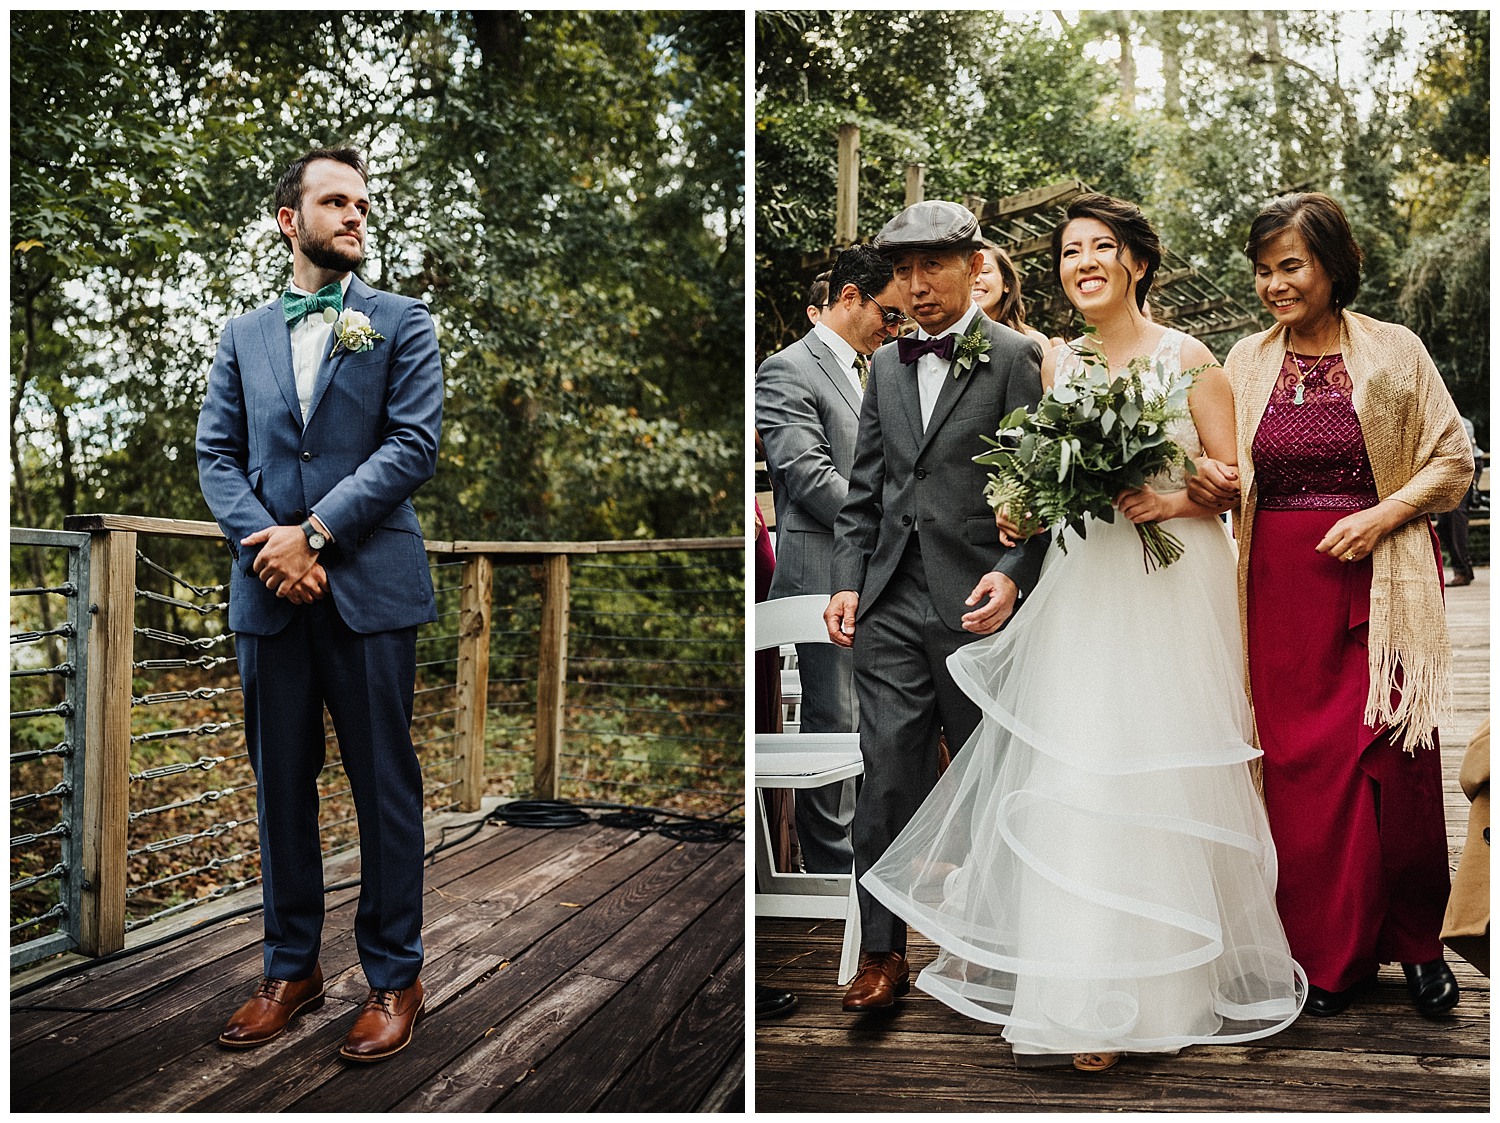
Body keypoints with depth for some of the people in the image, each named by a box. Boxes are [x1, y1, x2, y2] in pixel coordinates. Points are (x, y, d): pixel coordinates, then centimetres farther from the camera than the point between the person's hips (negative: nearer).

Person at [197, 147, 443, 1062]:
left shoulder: (402, 323, 5)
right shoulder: (245, 336, 15)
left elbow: (416, 443, -7)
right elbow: (218, 454, 8)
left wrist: (315, 532, -13)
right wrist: (262, 543, -10)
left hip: (371, 585, -3)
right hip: (269, 591, 3)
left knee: (386, 786, 2)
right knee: (281, 784, 10)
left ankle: (395, 977, 14)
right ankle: (292, 968, 24)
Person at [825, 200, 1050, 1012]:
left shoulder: (1015, 359, -2)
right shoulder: (887, 365, 14)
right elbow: (864, 489, 15)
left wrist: (1013, 576, -19)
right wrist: (847, 580, 5)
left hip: (979, 605, -4)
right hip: (892, 605, 4)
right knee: (887, 777, 3)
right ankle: (883, 952, 14)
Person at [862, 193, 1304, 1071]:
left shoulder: (1188, 359, 0)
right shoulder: (1056, 364, 10)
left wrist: (1170, 500, -17)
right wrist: (1024, 514, -4)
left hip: (1173, 592, -3)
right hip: (1081, 586, 3)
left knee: (1159, 782, -1)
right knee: (1070, 777, 0)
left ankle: (1161, 986, 12)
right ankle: (1080, 994, 13)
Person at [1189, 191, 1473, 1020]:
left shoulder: (1393, 350, 1)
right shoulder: (1248, 361, 9)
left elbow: (1453, 462, 4)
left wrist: (1380, 517, -11)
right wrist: (1211, 482, -9)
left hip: (1377, 580, -2)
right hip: (1281, 586, 2)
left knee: (1395, 760, -1)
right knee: (1299, 764, 3)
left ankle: (1415, 942, 21)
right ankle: (1328, 952, 17)